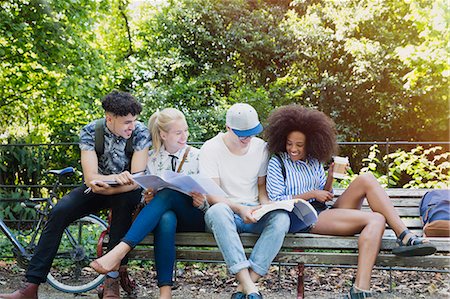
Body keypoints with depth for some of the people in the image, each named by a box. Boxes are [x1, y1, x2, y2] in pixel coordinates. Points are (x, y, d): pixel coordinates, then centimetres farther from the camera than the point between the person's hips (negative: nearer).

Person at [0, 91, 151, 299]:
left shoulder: (140, 132, -19)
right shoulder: (90, 132, -16)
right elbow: (90, 178, -24)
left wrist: (105, 185, -37)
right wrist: (115, 177, -42)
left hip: (124, 193, -2)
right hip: (97, 188, 2)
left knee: (126, 198, -37)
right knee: (59, 212, -23)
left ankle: (112, 279, -32)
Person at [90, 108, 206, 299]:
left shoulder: (196, 156, 6)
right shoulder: (152, 158, 10)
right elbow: (142, 194, 13)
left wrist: (202, 203, -16)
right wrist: (147, 199, -11)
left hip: (193, 218, -1)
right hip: (164, 213, 1)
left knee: (168, 192, -35)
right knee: (166, 220, -39)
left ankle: (120, 250, -47)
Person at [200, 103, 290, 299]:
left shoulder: (261, 148, 6)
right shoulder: (211, 149, -6)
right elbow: (212, 196, -11)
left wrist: (266, 204, -8)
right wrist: (239, 209, -27)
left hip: (253, 212, 3)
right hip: (225, 211, -3)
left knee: (281, 218, -30)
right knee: (217, 211, -40)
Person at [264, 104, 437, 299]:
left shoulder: (314, 161, 19)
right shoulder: (277, 163, 3)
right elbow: (275, 201, -5)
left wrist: (330, 176, -1)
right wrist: (311, 194, -9)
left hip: (324, 212, 6)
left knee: (366, 179, -15)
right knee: (376, 220, -24)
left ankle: (405, 237, -23)